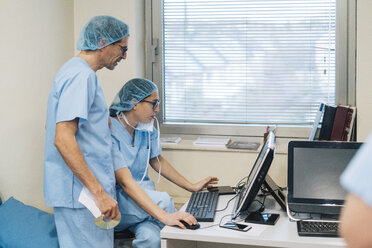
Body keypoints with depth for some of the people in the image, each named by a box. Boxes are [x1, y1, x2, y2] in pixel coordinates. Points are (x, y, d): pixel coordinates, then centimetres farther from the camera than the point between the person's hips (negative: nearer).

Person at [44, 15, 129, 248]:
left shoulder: (77, 71, 17)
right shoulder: (81, 76, -16)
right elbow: (63, 140, -24)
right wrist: (99, 192, -25)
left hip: (87, 191, 10)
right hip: (82, 193, -10)